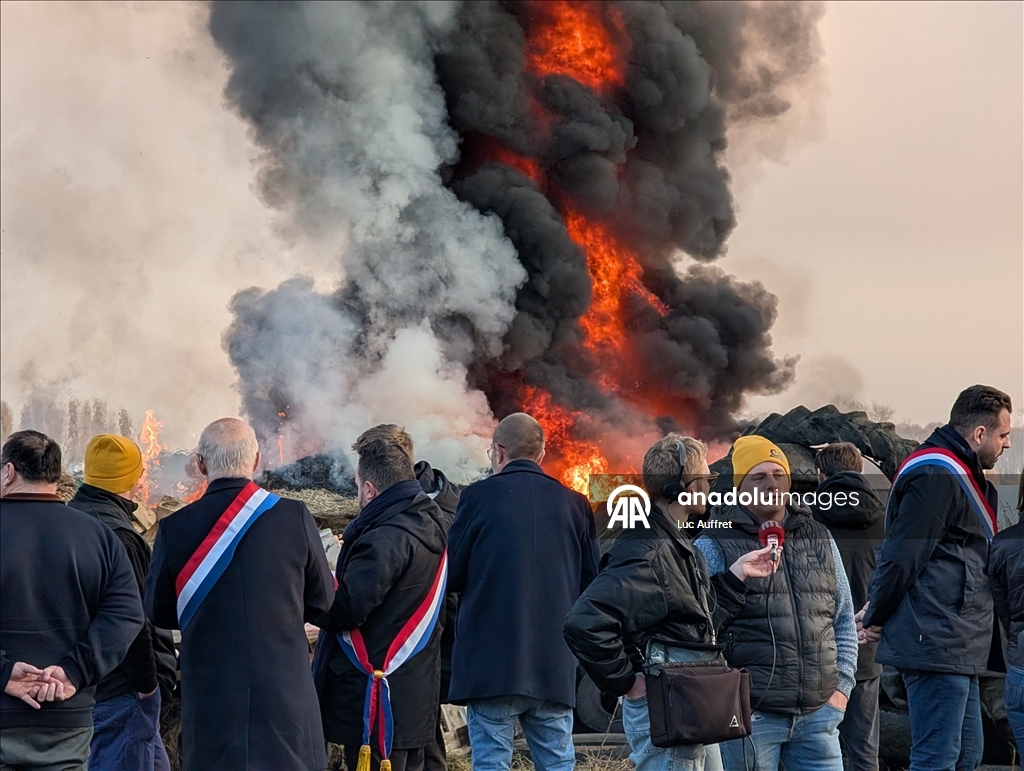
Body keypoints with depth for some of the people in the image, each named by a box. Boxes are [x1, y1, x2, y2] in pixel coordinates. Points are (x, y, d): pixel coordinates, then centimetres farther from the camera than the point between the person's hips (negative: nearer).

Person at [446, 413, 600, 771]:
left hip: (492, 660, -3)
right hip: (555, 665, 3)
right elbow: (590, 582, 9)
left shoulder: (478, 497, -5)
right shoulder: (573, 503, 5)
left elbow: (452, 575, -2)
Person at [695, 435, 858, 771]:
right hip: (752, 716, -4)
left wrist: (841, 687, 10)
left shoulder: (819, 539, 14)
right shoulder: (714, 548, -2)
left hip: (818, 714, 4)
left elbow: (844, 621, 19)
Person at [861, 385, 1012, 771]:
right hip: (938, 647, -11)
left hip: (956, 648, 11)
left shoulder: (963, 477, 20)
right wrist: (875, 620, -8)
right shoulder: (937, 477, -15)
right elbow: (902, 558, -18)